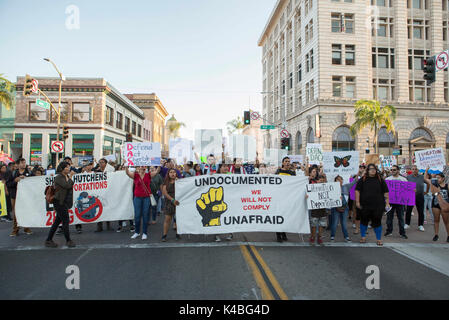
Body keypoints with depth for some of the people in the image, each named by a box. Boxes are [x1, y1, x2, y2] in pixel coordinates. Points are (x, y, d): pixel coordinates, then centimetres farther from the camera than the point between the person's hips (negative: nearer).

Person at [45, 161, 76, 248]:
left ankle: (48, 240, 22)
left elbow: (70, 186, 12)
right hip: (59, 202, -8)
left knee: (57, 221, 13)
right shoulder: (58, 177, -12)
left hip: (65, 203, 8)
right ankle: (68, 241, 7)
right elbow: (67, 185, -24)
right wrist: (70, 177, -14)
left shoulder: (67, 176, 13)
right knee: (65, 221, -4)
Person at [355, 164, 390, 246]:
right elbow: (357, 190, 2)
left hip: (378, 206, 0)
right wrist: (357, 201, -4)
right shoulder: (362, 180, 3)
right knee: (364, 221, 10)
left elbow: (385, 192, 7)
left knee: (377, 222, 3)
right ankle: (363, 237, 27)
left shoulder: (380, 180, 5)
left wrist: (387, 203, 1)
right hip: (365, 205, 0)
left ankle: (379, 239, 18)